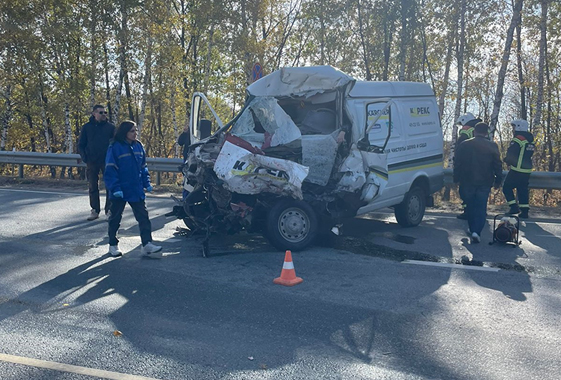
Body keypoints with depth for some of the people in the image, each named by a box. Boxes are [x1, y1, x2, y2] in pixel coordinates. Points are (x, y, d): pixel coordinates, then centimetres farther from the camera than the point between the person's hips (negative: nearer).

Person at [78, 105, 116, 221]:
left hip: (107, 161, -1)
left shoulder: (110, 127, 4)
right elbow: (81, 145, 10)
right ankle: (95, 210, 16)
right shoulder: (87, 127, 6)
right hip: (92, 162, 1)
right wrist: (85, 158, -2)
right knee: (93, 187, 7)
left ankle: (109, 210, 6)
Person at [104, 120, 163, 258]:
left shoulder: (138, 146, 5)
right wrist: (115, 188, -20)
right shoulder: (115, 147, -12)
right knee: (115, 218, 11)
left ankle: (147, 244, 1)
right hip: (120, 192, -5)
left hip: (136, 190, 5)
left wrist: (147, 183, 7)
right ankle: (113, 245, 25)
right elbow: (110, 170, -14)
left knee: (143, 216, 0)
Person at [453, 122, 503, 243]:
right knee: (481, 208, 1)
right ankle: (476, 232, -12)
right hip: (484, 183, -1)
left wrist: (456, 179, 11)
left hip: (467, 182, 1)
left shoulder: (464, 145, 0)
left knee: (470, 207, 16)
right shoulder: (492, 146, -2)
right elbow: (498, 165, 1)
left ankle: (472, 229, 24)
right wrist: (498, 181, 9)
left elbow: (457, 164, 3)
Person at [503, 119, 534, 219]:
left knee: (507, 188, 3)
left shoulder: (517, 139, -15)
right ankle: (524, 211, 12)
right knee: (523, 190, 12)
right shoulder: (530, 140, 13)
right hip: (527, 170, 8)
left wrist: (507, 161, 3)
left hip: (517, 170, -8)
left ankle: (514, 207, -4)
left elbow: (510, 155, -17)